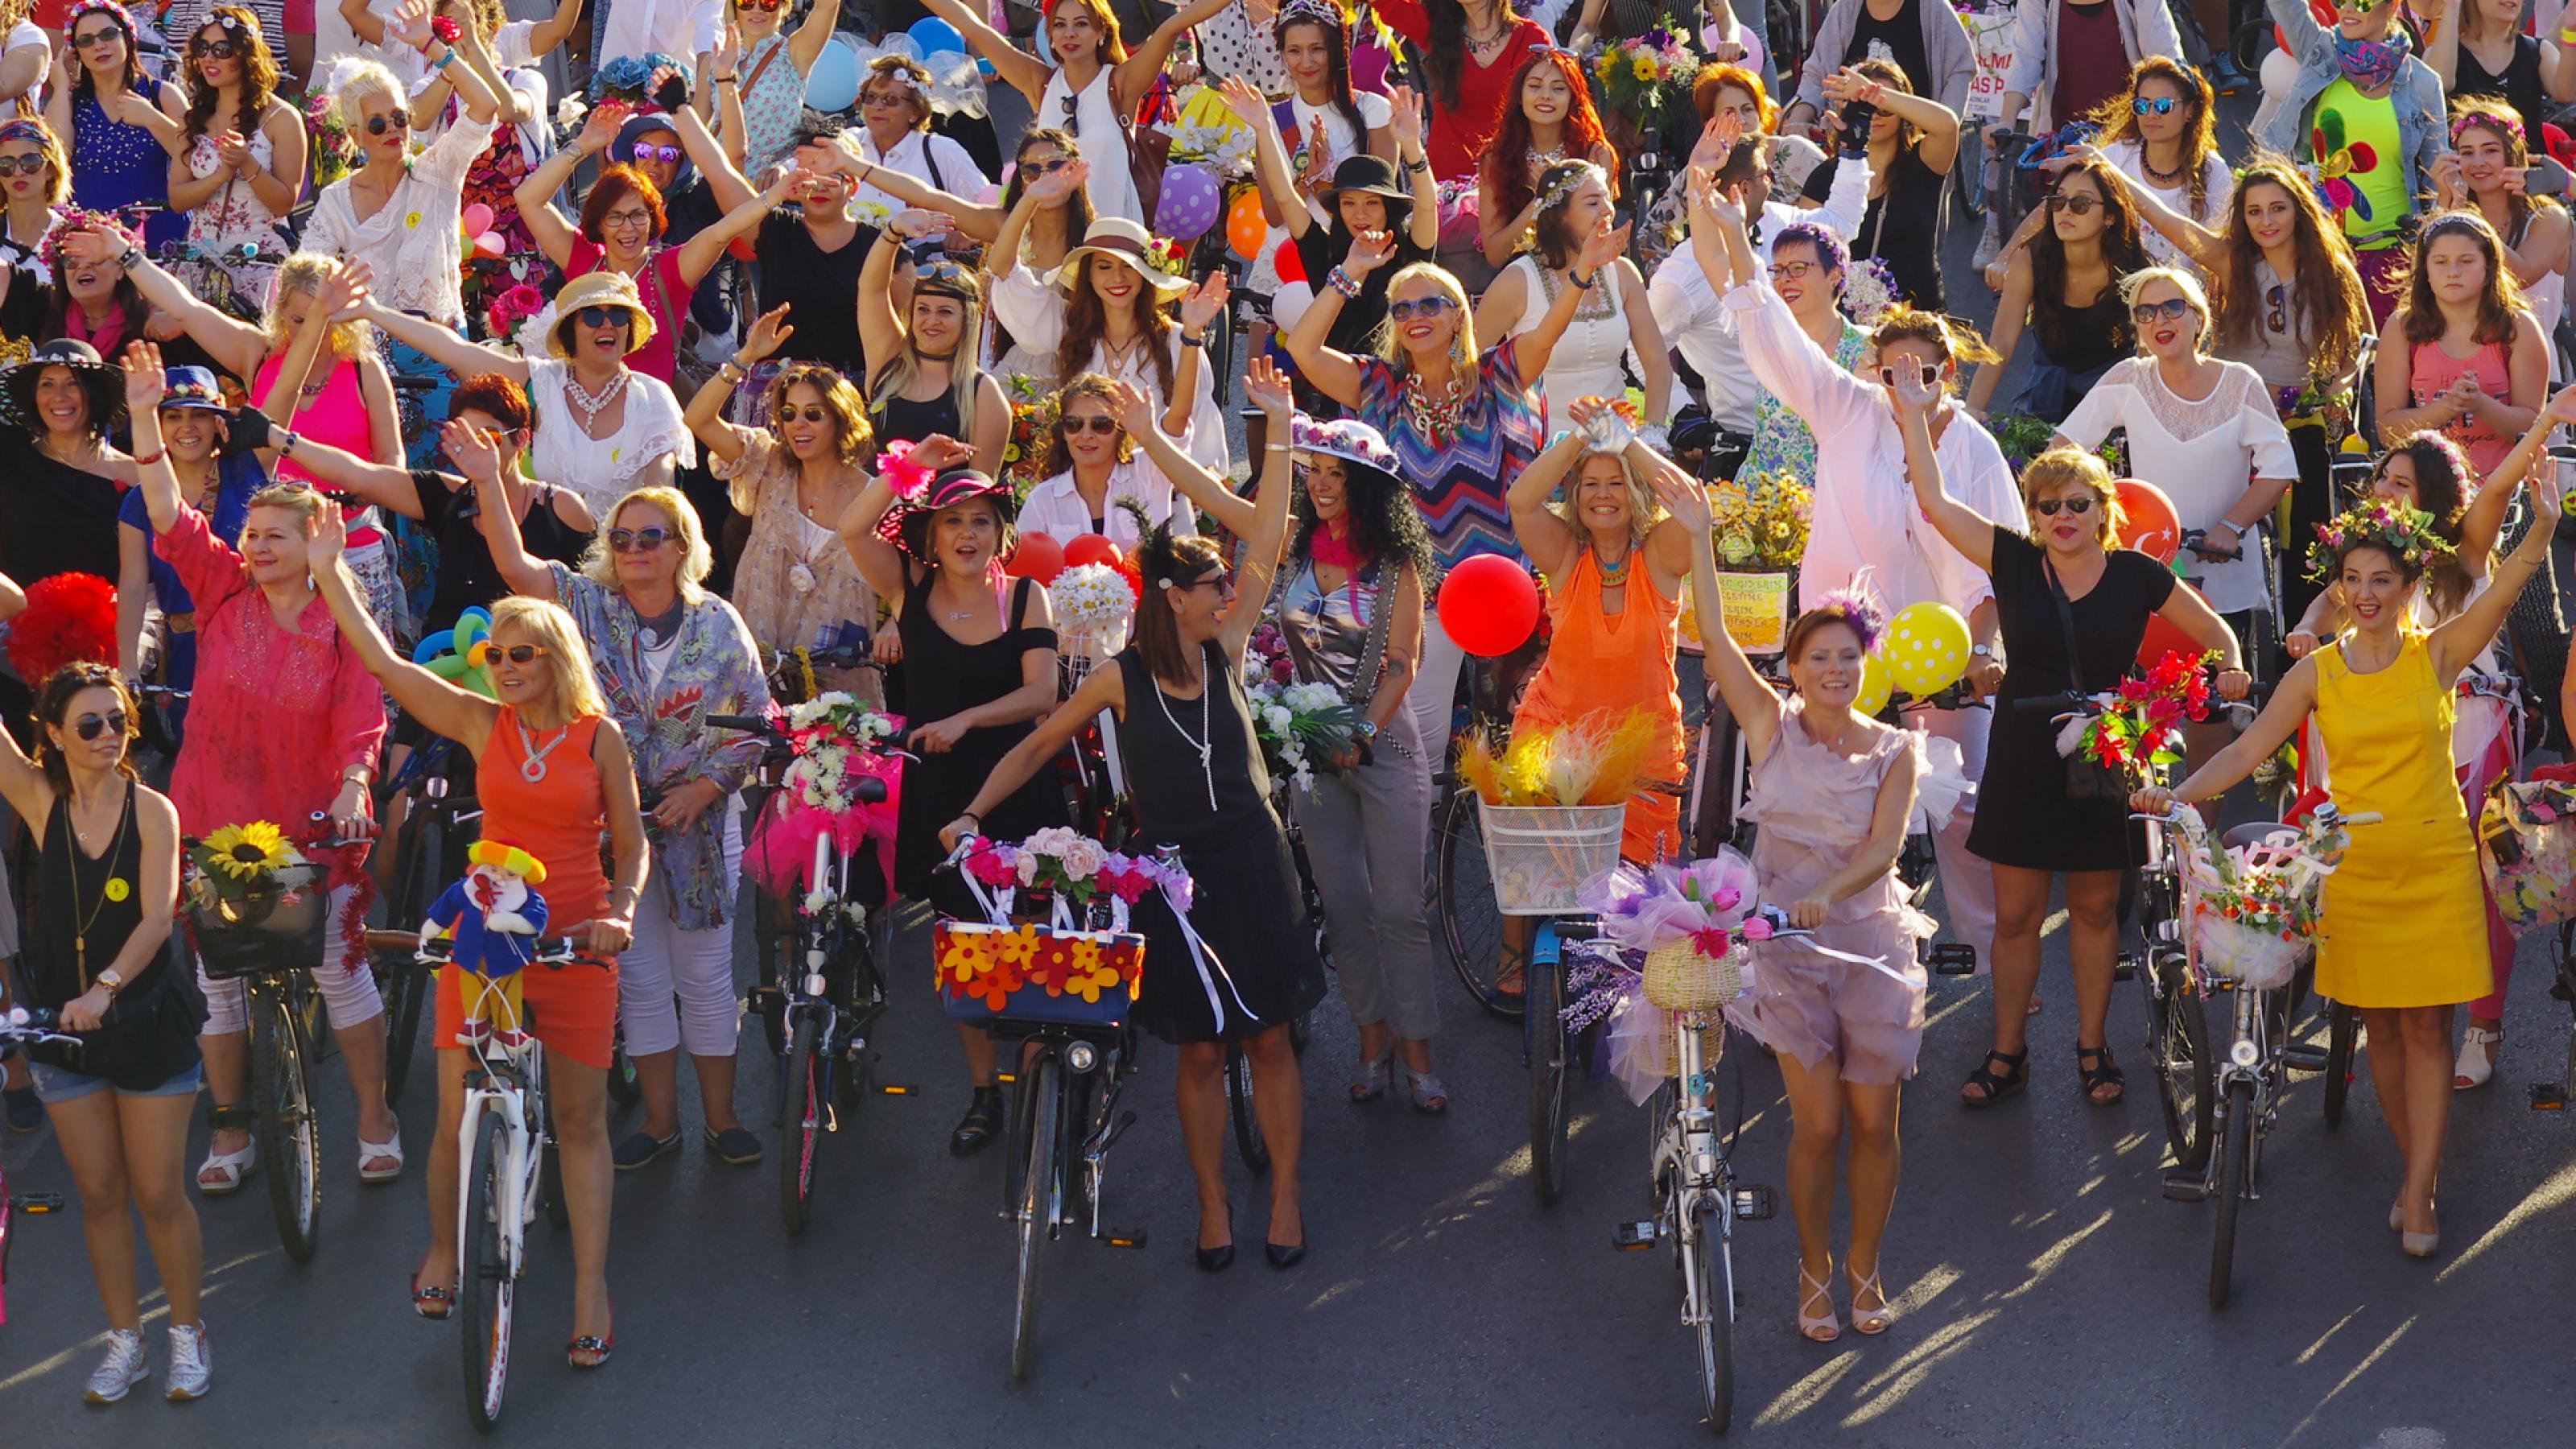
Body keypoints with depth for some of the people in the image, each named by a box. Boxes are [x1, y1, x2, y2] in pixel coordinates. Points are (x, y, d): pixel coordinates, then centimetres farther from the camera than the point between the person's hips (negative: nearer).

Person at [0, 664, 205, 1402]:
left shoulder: (152, 811, -11)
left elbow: (157, 918, -20)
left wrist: (105, 986, -35)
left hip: (146, 1020, -2)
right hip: (62, 1024, 2)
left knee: (159, 1195, 3)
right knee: (99, 1194, 10)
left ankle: (188, 1334, 20)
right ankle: (124, 1341, 22)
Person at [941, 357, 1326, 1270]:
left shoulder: (1225, 648, -2)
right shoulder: (1119, 681, -7)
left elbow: (1268, 539, -8)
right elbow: (1037, 746, 6)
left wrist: (1279, 426, -14)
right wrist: (973, 813, -3)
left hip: (1252, 861, 2)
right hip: (1174, 872, -2)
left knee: (1268, 1036, 5)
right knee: (1199, 1049, 5)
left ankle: (1284, 1196, 16)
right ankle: (1213, 1203, 18)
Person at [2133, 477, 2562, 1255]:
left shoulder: (2437, 655, -3)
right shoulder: (2317, 673, 0)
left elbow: (2506, 583, -18)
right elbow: (2247, 750, -3)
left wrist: (2543, 526, -35)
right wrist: (2177, 795, -18)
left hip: (2437, 863, -1)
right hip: (2356, 867, 1)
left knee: (2426, 1025, 0)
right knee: (2381, 1026, 9)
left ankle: (2418, 1194, 3)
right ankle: (2416, 1173, 24)